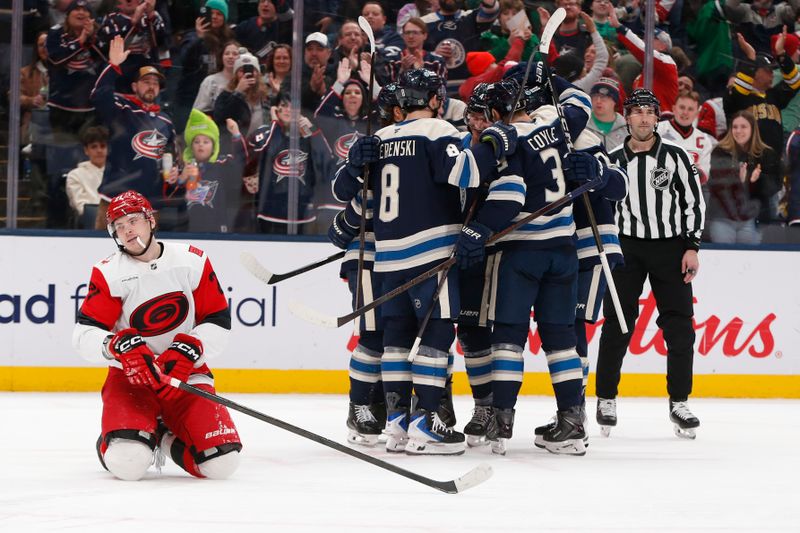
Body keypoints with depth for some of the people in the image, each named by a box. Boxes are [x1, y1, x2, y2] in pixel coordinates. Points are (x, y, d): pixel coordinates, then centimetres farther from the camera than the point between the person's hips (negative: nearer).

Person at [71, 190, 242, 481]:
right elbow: (84, 335, -10)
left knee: (221, 463, -16)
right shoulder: (109, 273, -6)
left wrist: (188, 350, -18)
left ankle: (165, 436, 16)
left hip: (186, 373, 2)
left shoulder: (193, 261, -2)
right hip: (130, 377, -2)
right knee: (128, 464, -28)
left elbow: (218, 322, 0)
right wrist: (118, 346, -30)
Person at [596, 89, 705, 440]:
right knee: (617, 326, -1)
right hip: (626, 248, 0)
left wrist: (691, 247, -5)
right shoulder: (611, 161, 4)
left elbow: (694, 201, 2)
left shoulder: (675, 157, 1)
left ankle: (679, 403, 6)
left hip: (670, 248, 0)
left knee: (679, 327, -3)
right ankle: (606, 400, 10)